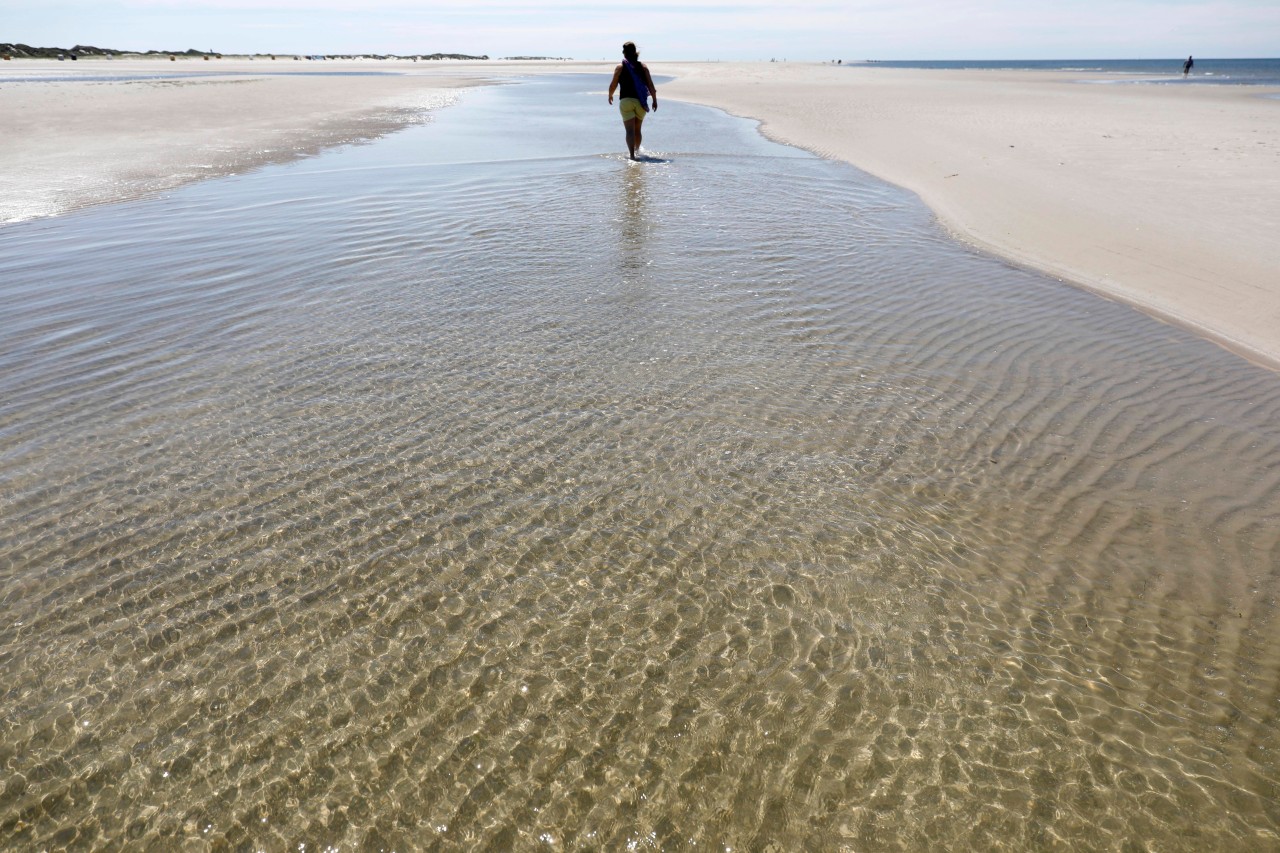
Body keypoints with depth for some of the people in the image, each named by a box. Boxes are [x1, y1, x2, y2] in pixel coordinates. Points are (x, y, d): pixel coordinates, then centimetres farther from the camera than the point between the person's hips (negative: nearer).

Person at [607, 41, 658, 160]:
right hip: (640, 102, 3)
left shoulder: (620, 68, -2)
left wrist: (610, 96, 19)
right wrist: (655, 100, 8)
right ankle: (637, 150, 36)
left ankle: (632, 155, -22)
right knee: (637, 129, 20)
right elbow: (651, 85, 1)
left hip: (626, 101, -3)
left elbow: (613, 86, 0)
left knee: (630, 130, -7)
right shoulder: (643, 67, 4)